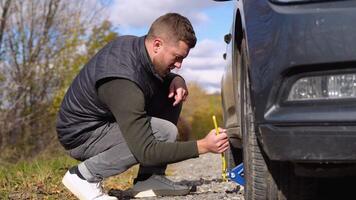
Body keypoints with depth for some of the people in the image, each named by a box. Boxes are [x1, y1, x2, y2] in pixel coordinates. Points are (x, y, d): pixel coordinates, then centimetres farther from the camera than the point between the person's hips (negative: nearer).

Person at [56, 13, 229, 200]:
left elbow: (161, 74, 16)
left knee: (171, 93, -3)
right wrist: (202, 146, -29)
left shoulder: (134, 44, -7)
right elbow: (145, 152, -32)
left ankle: (150, 178, -1)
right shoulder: (124, 84, -34)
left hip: (104, 117, 9)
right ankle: (85, 175, -12)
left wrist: (177, 80, -9)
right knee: (165, 132, -26)